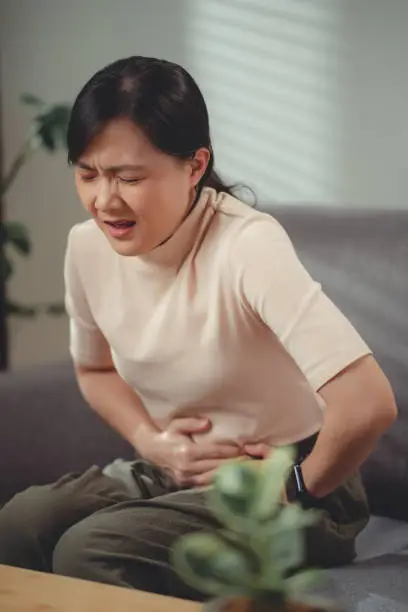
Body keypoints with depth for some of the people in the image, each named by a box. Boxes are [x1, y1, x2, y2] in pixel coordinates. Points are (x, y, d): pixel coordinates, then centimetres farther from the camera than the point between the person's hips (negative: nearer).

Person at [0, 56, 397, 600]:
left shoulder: (246, 246, -27)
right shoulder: (88, 247, -6)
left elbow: (368, 404, -37)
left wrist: (298, 491, -18)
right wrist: (151, 441, -5)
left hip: (282, 481, -6)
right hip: (174, 474, 6)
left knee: (88, 553, -26)